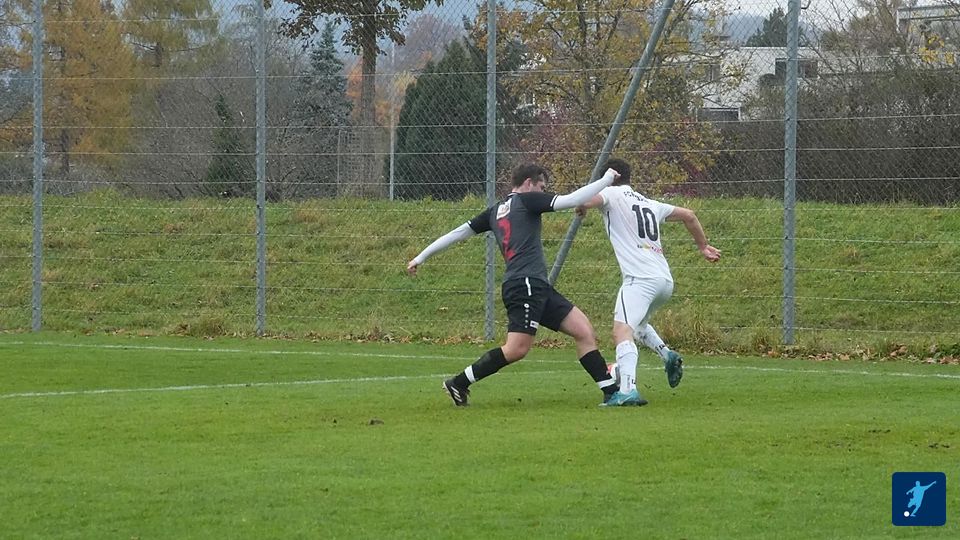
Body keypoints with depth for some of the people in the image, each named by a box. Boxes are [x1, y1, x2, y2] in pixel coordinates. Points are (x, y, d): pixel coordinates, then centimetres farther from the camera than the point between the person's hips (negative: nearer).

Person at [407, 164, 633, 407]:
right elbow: (572, 200, -8)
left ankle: (611, 392, 1)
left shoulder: (495, 211, 23)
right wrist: (607, 179, 3)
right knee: (517, 348, -14)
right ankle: (458, 384, -6)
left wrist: (421, 257, 28)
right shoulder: (526, 200, 1)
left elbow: (459, 232, 23)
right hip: (526, 284, -10)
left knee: (584, 331, 5)